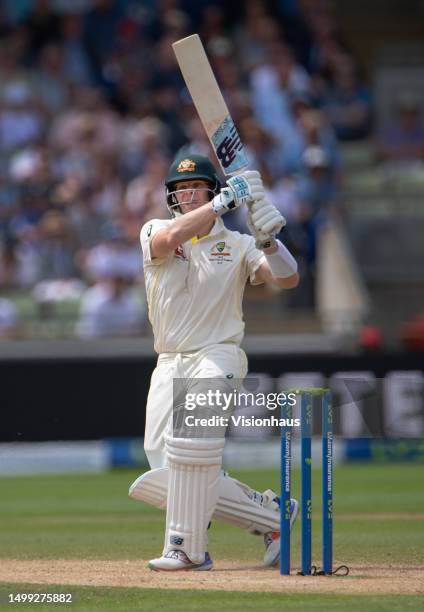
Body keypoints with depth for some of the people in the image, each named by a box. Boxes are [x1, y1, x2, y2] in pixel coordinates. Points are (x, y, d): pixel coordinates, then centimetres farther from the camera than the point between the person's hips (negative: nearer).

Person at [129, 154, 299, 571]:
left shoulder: (236, 244, 7)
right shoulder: (154, 232, 8)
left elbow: (288, 279, -5)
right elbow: (172, 237, -17)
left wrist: (266, 239, -21)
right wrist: (225, 200, -17)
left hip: (217, 358, -4)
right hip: (169, 366, 4)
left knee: (189, 445, -29)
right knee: (163, 480, -2)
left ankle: (187, 547, -18)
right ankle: (270, 514, 10)